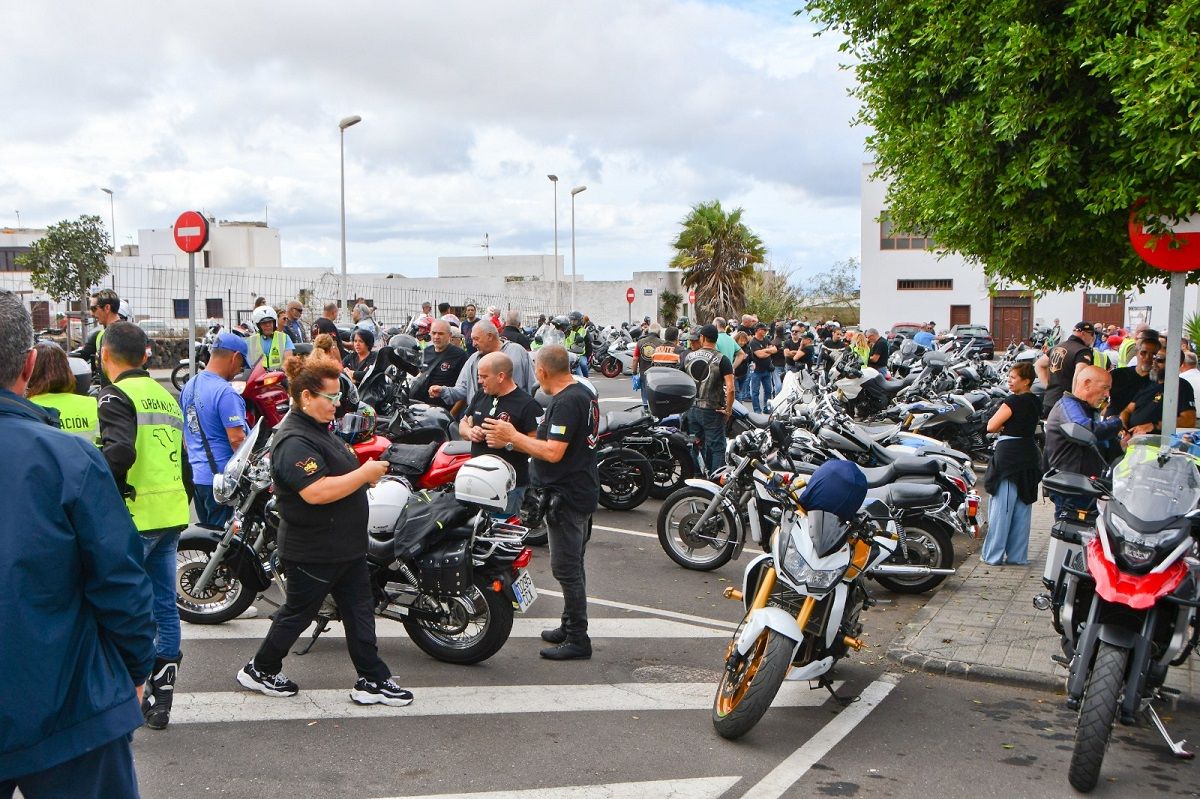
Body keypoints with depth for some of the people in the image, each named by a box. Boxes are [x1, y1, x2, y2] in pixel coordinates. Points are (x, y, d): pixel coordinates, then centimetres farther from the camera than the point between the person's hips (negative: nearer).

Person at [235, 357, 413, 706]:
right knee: (298, 612, 8)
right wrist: (364, 474, -25)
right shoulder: (295, 441, -23)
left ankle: (372, 681, 16)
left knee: (359, 611, 10)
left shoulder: (320, 429, 11)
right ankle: (259, 671, 27)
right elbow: (316, 492, -33)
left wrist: (368, 470, 9)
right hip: (313, 553, -9)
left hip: (346, 546, 10)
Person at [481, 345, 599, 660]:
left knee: (566, 567, -4)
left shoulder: (566, 402, -20)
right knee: (573, 565, 19)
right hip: (582, 490, 11)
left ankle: (578, 640, 2)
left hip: (566, 497, -11)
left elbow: (553, 452, -26)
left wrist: (512, 436, -15)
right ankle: (570, 626, 32)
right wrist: (509, 441, 6)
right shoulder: (583, 393, 12)